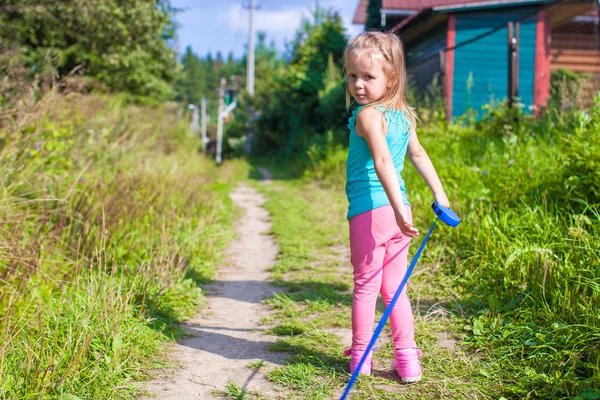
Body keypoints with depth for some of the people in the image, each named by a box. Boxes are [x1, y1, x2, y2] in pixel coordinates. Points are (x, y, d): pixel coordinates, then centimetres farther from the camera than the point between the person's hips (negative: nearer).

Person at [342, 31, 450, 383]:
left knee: (365, 287, 7)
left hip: (370, 210, -7)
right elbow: (418, 155, 21)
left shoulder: (368, 115, -13)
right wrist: (440, 194, 30)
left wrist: (398, 208, -32)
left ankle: (361, 356, 19)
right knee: (394, 288, 15)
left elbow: (383, 162, -25)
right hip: (396, 211, 7)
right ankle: (407, 358, 17)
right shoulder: (404, 115, 13)